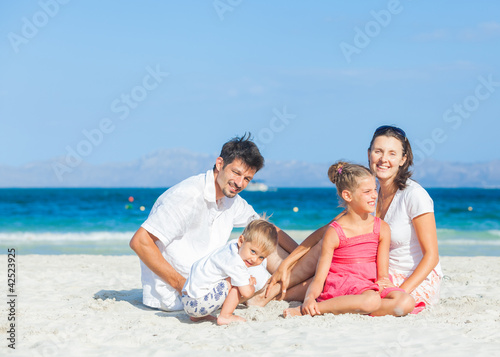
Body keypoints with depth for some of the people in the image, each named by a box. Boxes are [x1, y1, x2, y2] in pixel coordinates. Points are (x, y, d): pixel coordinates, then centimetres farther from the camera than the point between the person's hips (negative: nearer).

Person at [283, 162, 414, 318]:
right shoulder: (334, 233, -5)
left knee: (406, 303, -25)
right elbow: (318, 279, -6)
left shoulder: (382, 228, 7)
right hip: (340, 286, -5)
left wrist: (381, 282, -18)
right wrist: (309, 298, -27)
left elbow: (383, 275, 7)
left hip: (371, 286, 5)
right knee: (371, 300, -38)